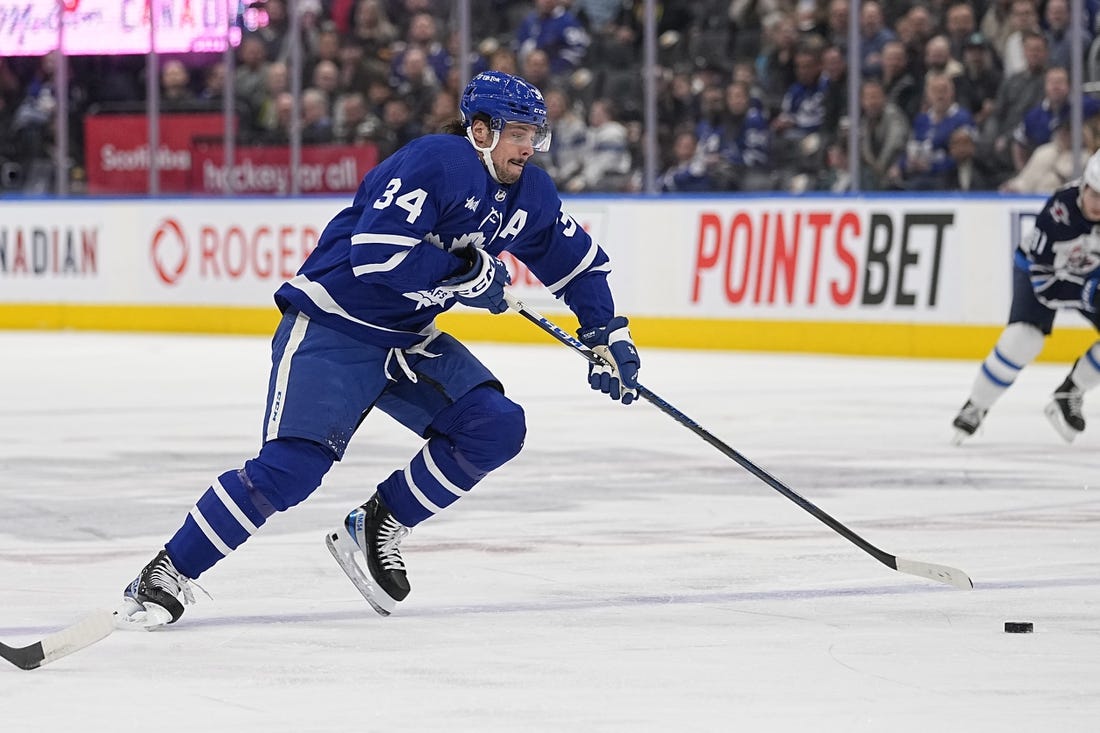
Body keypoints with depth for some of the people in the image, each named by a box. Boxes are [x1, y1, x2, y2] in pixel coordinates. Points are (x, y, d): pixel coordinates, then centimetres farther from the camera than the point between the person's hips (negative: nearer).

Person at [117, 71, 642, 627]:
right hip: (331, 327, -8)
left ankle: (375, 529, 3)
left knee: (496, 427, -10)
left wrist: (608, 334, 10)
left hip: (407, 339, 8)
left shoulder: (528, 194, 5)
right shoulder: (435, 163, -21)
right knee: (293, 464, -21)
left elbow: (579, 262, 20)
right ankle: (167, 574, -10)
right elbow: (377, 254, -31)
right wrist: (467, 275, -22)